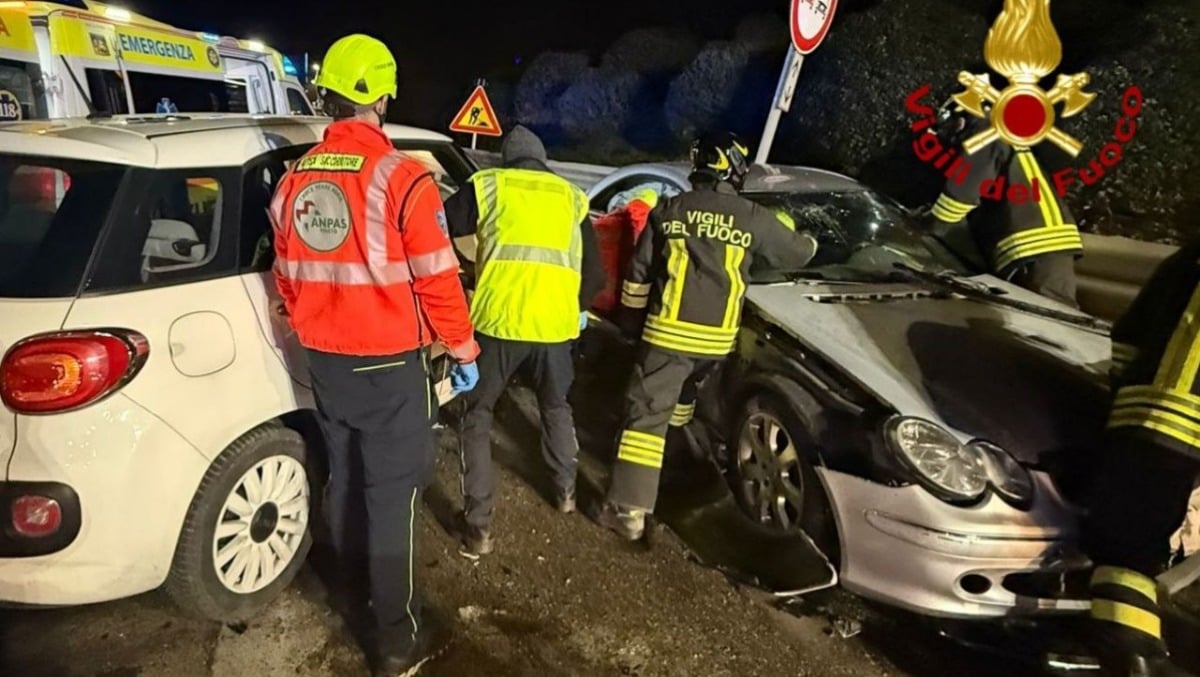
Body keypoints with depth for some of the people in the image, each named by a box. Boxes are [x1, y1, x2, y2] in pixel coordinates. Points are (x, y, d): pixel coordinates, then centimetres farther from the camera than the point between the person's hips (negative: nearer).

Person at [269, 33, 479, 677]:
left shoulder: (295, 180, 3)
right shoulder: (401, 178, -17)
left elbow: (287, 277, 12)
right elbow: (437, 280, -15)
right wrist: (464, 351, -1)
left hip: (325, 359, 7)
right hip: (388, 362, -6)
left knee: (345, 476, 22)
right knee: (390, 493, 2)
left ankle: (354, 588, 43)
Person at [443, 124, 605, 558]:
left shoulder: (488, 186, 10)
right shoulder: (571, 197, 19)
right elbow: (595, 272, 19)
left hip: (498, 320, -3)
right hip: (555, 324, 3)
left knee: (477, 416, 14)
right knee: (556, 407, 29)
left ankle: (478, 526, 10)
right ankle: (566, 490, 43)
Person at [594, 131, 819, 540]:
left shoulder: (669, 211, 1)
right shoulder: (754, 219, 1)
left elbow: (638, 275, 4)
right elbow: (797, 253, 18)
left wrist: (630, 320, 16)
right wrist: (808, 242, 41)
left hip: (668, 331, -2)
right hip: (716, 338, 2)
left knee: (647, 414, -2)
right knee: (684, 396, 30)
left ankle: (628, 510, -6)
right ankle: (672, 443, 51)